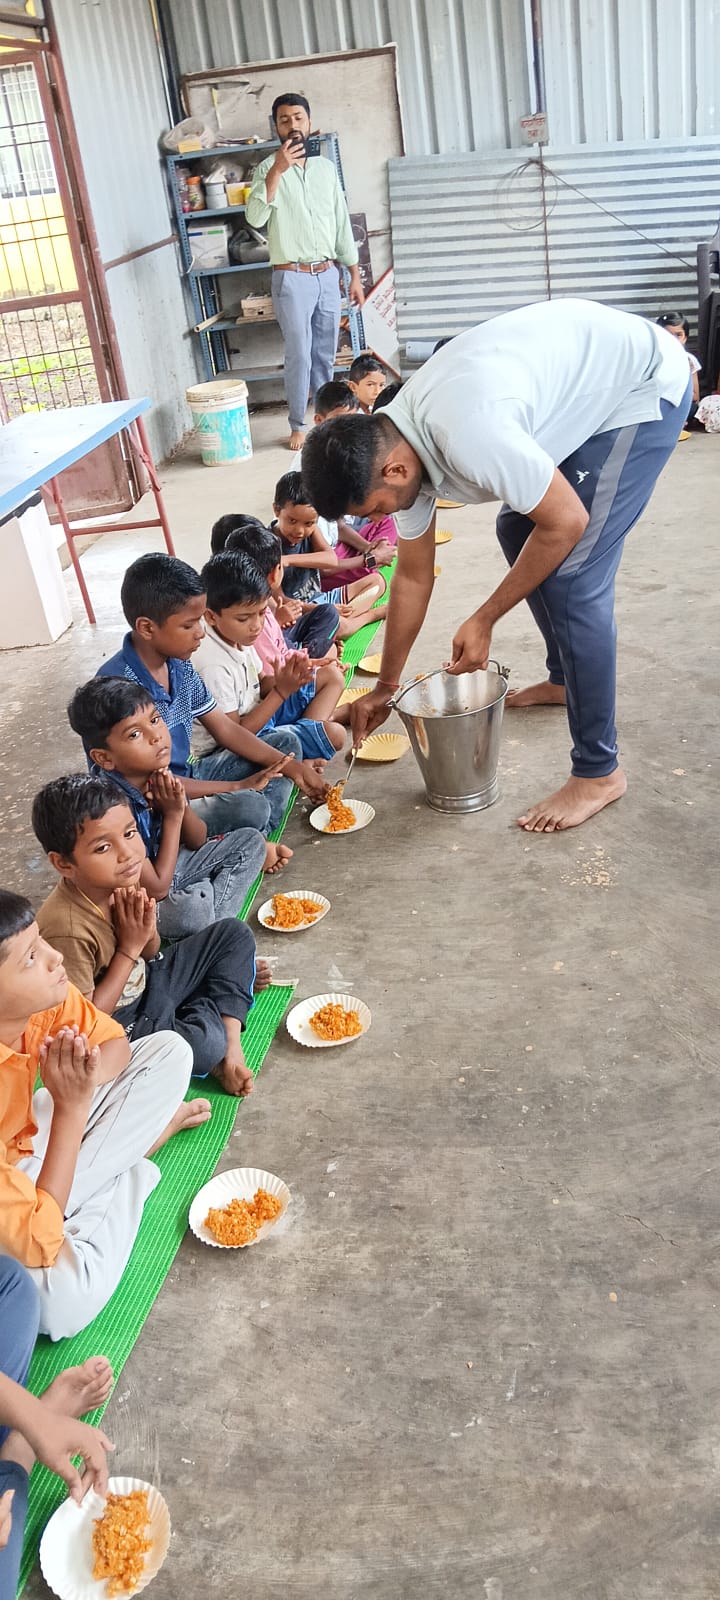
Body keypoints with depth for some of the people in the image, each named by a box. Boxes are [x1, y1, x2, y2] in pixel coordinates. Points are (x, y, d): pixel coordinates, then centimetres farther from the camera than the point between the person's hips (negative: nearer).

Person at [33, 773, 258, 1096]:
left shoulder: (120, 882, -11)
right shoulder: (67, 930, -34)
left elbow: (150, 955, 5)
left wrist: (147, 933, -20)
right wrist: (129, 949, -24)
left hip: (144, 984, 8)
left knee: (233, 933, 8)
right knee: (205, 1045, -32)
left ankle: (230, 1037, 1)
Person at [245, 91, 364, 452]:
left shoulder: (325, 167, 9)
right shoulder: (268, 169, -4)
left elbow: (342, 223, 12)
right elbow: (255, 218, -21)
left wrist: (355, 275, 9)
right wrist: (277, 170, -30)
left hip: (327, 275, 4)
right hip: (292, 277, -4)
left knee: (326, 354, 11)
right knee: (300, 356, -3)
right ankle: (298, 425, 8)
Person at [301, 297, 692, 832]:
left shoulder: (468, 437, -35)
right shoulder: (393, 447, -5)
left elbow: (567, 522, -25)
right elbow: (413, 575, 6)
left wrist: (484, 621, -15)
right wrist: (385, 687, 13)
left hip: (644, 381, -9)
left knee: (572, 580, -14)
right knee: (517, 531, 19)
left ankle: (598, 772, -4)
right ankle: (565, 680, 37)